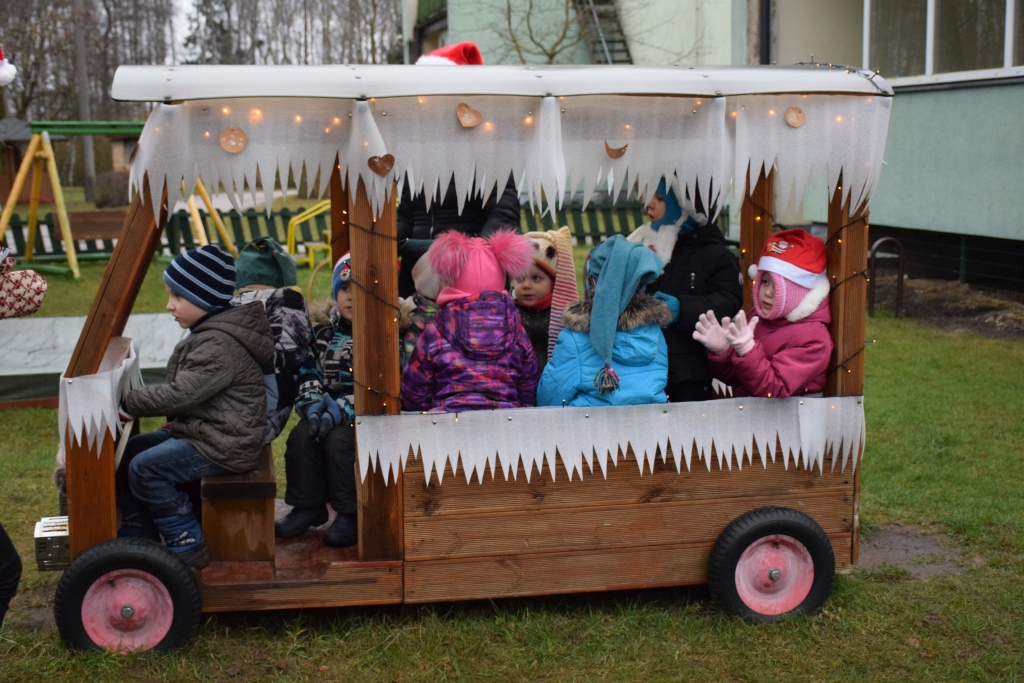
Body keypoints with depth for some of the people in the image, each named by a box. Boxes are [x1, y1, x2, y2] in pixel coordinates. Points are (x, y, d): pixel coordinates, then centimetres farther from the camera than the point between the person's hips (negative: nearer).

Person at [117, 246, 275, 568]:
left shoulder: (220, 346, -23)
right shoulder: (209, 333, 12)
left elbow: (180, 393, -26)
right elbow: (182, 390, 20)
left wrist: (129, 404, -16)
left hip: (225, 444, -11)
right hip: (202, 429, 11)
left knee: (146, 468, -19)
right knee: (132, 450, 13)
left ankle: (188, 545, -7)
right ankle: (134, 540, 18)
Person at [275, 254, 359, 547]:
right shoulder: (324, 331, 9)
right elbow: (309, 371, 8)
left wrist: (344, 408, -24)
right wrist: (313, 402, -11)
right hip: (329, 408, 6)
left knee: (339, 440, -28)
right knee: (301, 436, -17)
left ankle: (349, 514, -11)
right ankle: (308, 507, 0)